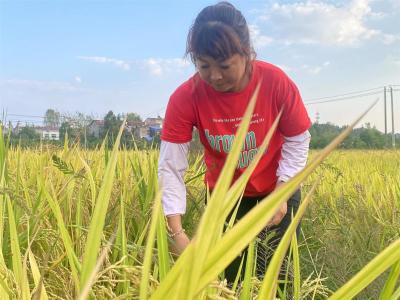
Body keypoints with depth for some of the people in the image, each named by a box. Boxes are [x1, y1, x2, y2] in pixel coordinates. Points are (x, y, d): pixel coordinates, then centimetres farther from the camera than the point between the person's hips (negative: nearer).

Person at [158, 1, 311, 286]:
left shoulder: (276, 81, -25)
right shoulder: (185, 98, -25)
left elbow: (297, 142, -11)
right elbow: (171, 167, -25)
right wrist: (177, 232, -34)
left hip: (277, 191, 0)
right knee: (230, 274, 12)